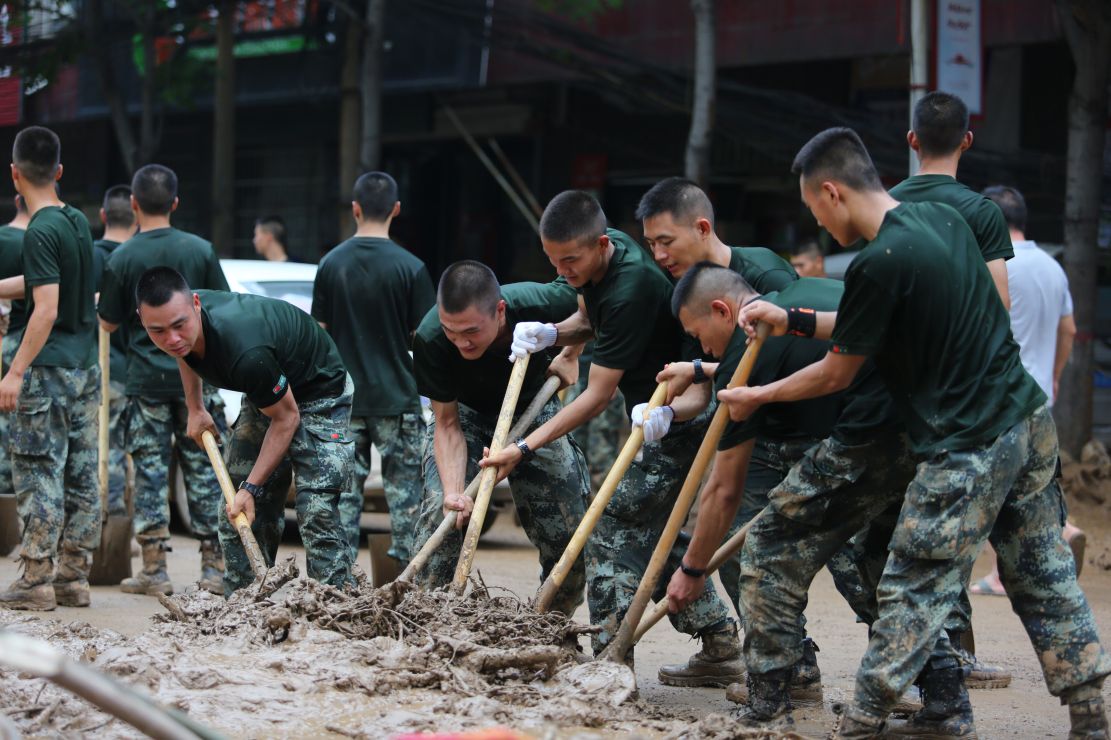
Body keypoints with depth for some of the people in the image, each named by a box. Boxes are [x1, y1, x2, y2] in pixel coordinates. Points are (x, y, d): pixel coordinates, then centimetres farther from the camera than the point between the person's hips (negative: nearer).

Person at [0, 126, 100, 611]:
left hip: (48, 371, -8)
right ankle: (74, 578, 13)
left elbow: (47, 308, -20)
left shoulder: (41, 232, -14)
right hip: (85, 369, 8)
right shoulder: (78, 222, 10)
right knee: (80, 476, 9)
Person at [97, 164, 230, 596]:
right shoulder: (200, 249, -3)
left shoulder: (121, 258, -7)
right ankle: (214, 568, 8)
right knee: (203, 471, 7)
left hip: (146, 379, -1)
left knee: (150, 473, 4)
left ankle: (154, 570, 5)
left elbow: (108, 324, 0)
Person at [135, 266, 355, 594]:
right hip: (263, 394, 8)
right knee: (236, 519, 4)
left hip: (319, 395, -8)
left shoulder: (245, 353, -41)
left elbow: (286, 417, -26)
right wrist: (195, 409, 9)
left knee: (316, 515, -20)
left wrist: (251, 488, -24)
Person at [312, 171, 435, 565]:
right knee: (403, 491, 4)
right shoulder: (411, 267, -9)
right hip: (397, 399, -2)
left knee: (345, 490, 8)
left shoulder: (331, 263, 0)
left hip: (343, 397, 3)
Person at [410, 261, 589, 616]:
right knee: (440, 515, -22)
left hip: (535, 411, 1)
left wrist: (570, 356, -13)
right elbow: (447, 423, -24)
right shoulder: (430, 340, -35)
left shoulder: (541, 304, -36)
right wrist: (453, 490, -38)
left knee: (569, 533, -3)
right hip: (466, 414, -1)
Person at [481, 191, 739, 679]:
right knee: (649, 534, 13)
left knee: (616, 528, -12)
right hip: (658, 415, 10)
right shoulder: (599, 255, -2)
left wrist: (524, 448, -25)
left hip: (683, 417, -10)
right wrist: (552, 333, -6)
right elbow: (587, 321, 18)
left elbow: (597, 397, -25)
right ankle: (721, 646, 19)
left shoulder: (630, 291, -29)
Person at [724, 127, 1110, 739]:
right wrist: (794, 321, 14)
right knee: (1044, 575, 15)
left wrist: (755, 397, 8)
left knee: (912, 592, 0)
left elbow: (837, 374, -6)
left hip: (969, 449, -9)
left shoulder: (879, 264, -19)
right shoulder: (942, 218, 8)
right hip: (1029, 419, 9)